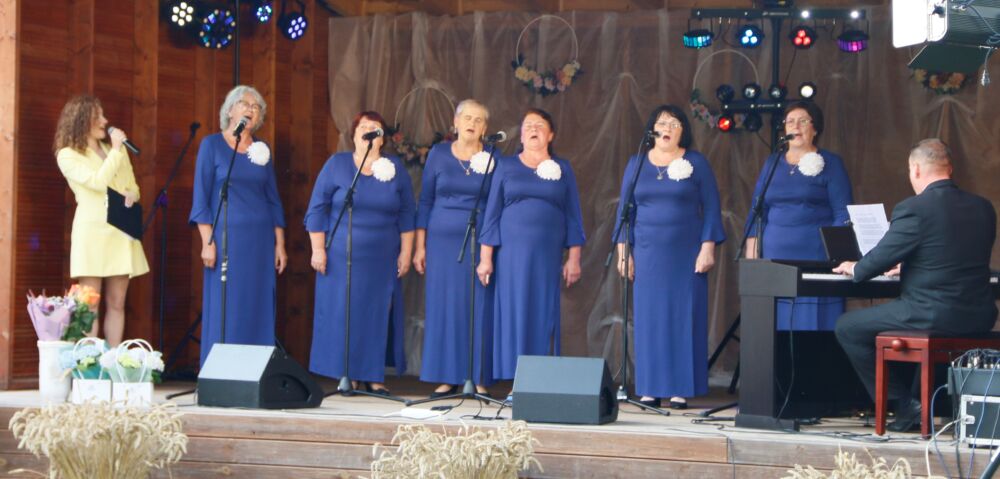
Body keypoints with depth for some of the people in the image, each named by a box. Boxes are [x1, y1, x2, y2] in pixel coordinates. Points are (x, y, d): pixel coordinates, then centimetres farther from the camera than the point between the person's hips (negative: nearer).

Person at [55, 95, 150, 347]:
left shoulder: (116, 148, 17)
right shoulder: (68, 155, -2)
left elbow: (132, 186, 20)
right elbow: (99, 181, -16)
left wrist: (131, 196, -3)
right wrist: (116, 150, -8)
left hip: (121, 230, 6)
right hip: (93, 231, -6)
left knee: (116, 304, 4)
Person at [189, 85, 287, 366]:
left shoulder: (262, 150, 12)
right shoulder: (212, 145, 1)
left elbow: (273, 200, 13)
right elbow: (201, 197, -3)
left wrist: (280, 244, 7)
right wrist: (207, 242, -11)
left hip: (260, 240, 4)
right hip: (227, 237, -4)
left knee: (259, 310, 2)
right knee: (224, 309, -4)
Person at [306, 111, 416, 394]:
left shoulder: (396, 169, 7)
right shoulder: (336, 165, 2)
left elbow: (407, 215, 10)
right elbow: (317, 210, 2)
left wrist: (405, 253, 4)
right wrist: (318, 249, -4)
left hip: (383, 261, 2)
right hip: (341, 259, -1)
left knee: (379, 315, 0)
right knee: (341, 313, -2)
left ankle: (374, 377, 7)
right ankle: (345, 376, 5)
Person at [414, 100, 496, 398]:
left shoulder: (493, 158, 4)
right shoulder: (439, 154, 7)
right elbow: (425, 201, 9)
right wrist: (420, 245, 4)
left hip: (479, 244, -1)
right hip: (442, 242, 1)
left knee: (478, 308, -3)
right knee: (442, 306, 0)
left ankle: (478, 379, 3)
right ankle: (446, 379, 6)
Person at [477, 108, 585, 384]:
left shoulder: (563, 169, 10)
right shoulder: (506, 168, 9)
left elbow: (573, 216, 8)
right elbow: (492, 214, 7)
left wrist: (574, 258, 1)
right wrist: (485, 258, 0)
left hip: (548, 254, 0)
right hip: (512, 254, 0)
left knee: (544, 315, -1)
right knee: (514, 313, -2)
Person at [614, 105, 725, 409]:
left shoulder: (696, 163, 3)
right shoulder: (636, 164, 10)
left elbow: (711, 207, 1)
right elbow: (625, 208, 10)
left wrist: (708, 247, -8)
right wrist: (623, 250, 3)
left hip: (686, 253, -2)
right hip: (648, 253, 2)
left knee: (684, 316, -2)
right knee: (648, 317, 0)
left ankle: (681, 389, 1)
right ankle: (650, 389, 4)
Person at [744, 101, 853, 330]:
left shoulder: (831, 164, 5)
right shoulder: (772, 163, 15)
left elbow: (843, 216, 0)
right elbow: (757, 210, 16)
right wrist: (751, 253, 7)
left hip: (816, 255, -3)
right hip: (776, 255, 3)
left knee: (813, 322, -6)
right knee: (778, 322, -1)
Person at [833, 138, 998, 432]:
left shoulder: (913, 209, -13)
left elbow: (881, 258, -6)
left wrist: (855, 269, 17)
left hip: (931, 316, -7)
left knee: (847, 328, 11)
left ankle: (904, 405, 9)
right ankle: (927, 401, 34)